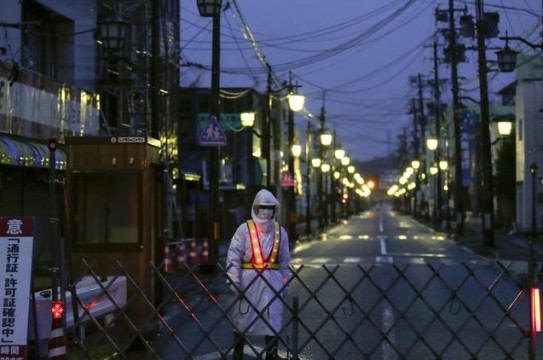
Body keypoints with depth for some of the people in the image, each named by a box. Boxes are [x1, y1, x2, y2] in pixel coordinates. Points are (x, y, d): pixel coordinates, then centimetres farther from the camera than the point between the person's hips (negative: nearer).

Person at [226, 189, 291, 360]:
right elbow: (233, 256, -8)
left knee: (272, 316, 2)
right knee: (242, 316, 8)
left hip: (272, 280, 2)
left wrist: (285, 281, 9)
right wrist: (233, 280, -13)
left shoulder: (280, 231, 7)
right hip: (248, 279, -2)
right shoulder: (244, 229, -5)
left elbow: (285, 260, 12)